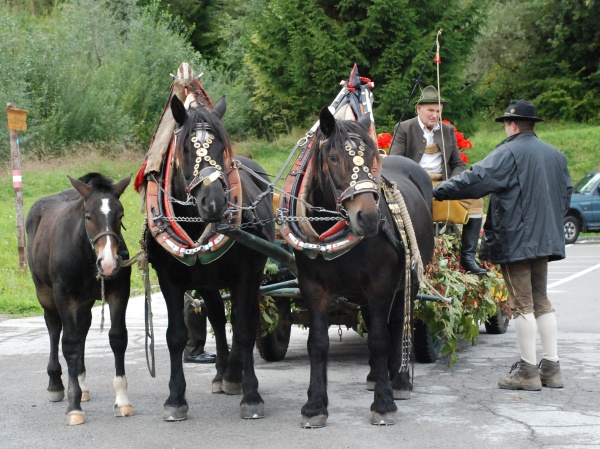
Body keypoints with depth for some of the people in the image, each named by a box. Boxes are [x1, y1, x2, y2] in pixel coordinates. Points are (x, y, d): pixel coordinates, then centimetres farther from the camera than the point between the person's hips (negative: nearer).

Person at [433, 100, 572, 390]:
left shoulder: (509, 153, -13)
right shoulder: (555, 155, 12)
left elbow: (476, 180, -20)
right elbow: (566, 193, 21)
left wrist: (438, 191, -11)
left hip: (514, 240, -7)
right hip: (546, 237, 8)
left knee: (522, 303, -4)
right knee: (541, 300, 14)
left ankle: (528, 371, -2)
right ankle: (551, 368, 14)